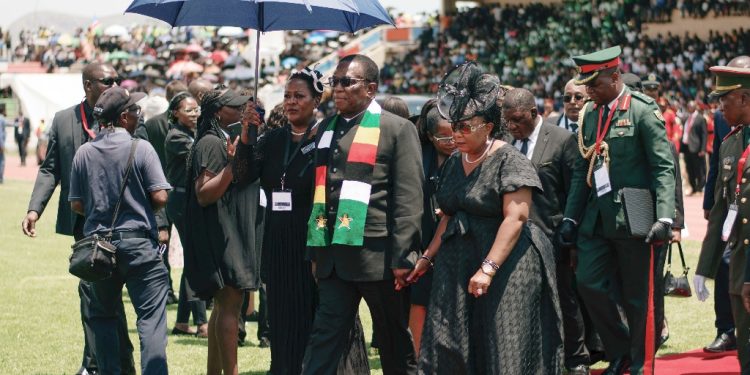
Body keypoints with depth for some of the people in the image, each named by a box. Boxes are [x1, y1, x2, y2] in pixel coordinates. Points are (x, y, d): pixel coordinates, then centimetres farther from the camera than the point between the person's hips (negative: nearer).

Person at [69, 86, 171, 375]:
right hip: (138, 242, -4)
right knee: (151, 318, -4)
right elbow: (160, 197, -12)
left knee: (103, 315, 17)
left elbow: (76, 205, 4)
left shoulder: (84, 153, 2)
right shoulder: (140, 148, -9)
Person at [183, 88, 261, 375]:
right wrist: (232, 164, -27)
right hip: (219, 234, -11)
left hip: (233, 234, 11)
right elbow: (203, 194, -21)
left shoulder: (228, 141, 18)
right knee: (230, 304, -14)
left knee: (224, 305, 11)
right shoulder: (211, 143, -13)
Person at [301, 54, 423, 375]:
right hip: (333, 254, 5)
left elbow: (409, 198, -9)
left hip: (378, 253, -5)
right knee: (325, 335, -1)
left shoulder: (397, 129, -3)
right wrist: (315, 250, 15)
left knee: (395, 340, 6)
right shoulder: (326, 129, 15)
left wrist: (402, 257, -15)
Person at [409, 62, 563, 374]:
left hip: (504, 265, -7)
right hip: (456, 265, 7)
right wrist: (427, 258, 13)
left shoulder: (508, 161, -12)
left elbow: (515, 219, -19)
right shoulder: (454, 162, 11)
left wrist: (488, 269, -25)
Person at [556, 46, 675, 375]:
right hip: (597, 220, 6)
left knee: (638, 298, 1)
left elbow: (664, 167, -12)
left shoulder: (643, 111, -8)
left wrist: (664, 218, -21)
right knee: (589, 283, -1)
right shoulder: (591, 116, 12)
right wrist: (570, 218, 12)